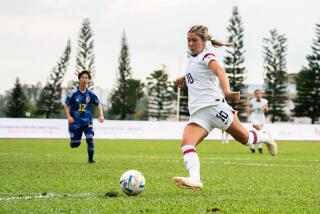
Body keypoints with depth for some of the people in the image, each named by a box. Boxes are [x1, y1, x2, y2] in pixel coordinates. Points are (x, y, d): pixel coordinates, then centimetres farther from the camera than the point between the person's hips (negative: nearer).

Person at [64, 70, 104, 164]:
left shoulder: (90, 94, -1)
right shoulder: (73, 93, -9)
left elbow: (98, 104, 10)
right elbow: (66, 105, -2)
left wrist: (101, 115, -3)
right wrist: (69, 116, -15)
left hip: (87, 121, 2)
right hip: (75, 121, -2)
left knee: (90, 139, -14)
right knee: (75, 144, -1)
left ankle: (90, 159, -2)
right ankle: (72, 140, 37)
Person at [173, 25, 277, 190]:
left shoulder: (206, 56, -2)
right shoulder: (192, 58, 22)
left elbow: (220, 72, -24)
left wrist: (227, 91, -43)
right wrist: (184, 79, 30)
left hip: (214, 104, -7)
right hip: (198, 114, 7)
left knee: (245, 139, 2)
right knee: (186, 143, -21)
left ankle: (266, 138, 36)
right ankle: (195, 180, -41)